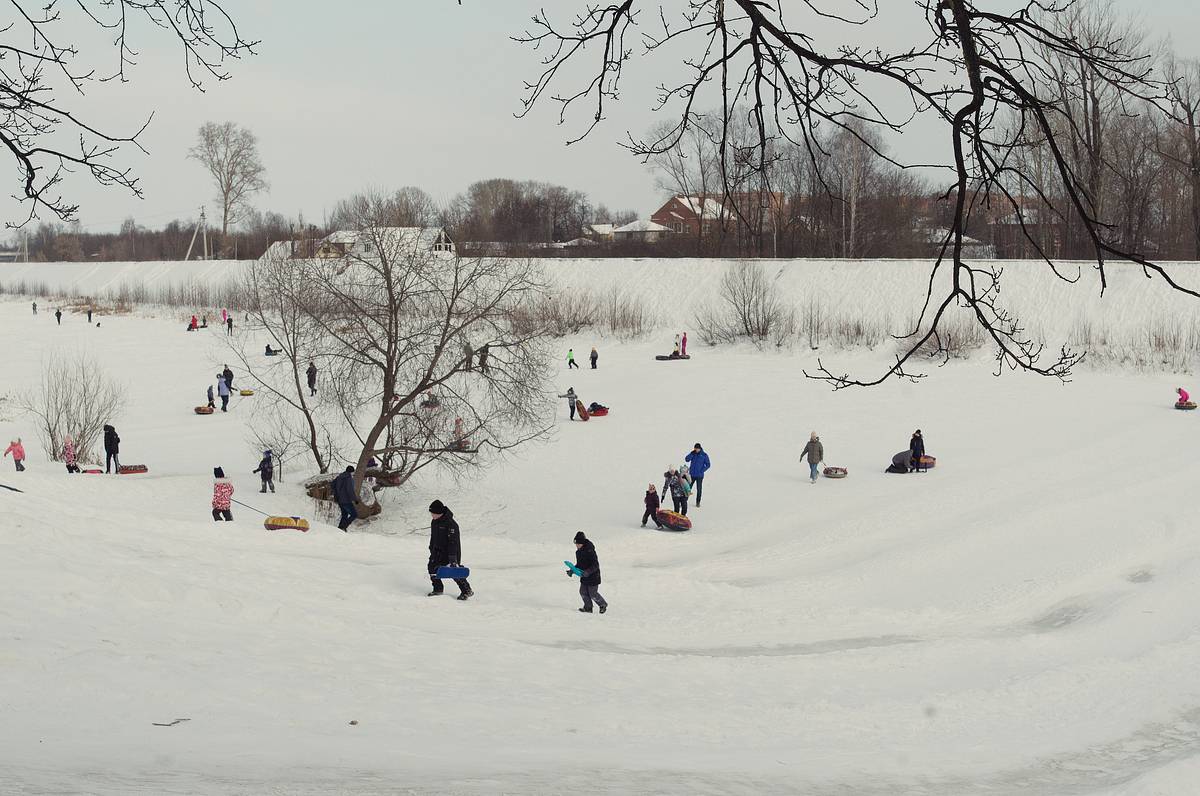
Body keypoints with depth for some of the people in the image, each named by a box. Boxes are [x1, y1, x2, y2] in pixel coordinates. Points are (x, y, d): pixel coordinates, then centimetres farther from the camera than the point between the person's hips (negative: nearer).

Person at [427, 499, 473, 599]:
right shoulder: (434, 522, 4)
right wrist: (431, 549, 24)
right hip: (438, 551, 8)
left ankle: (467, 590, 7)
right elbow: (433, 537, 19)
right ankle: (438, 589, 20)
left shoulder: (450, 524, -23)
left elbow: (453, 541, -27)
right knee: (432, 567, 3)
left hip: (451, 551, -8)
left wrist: (452, 557, -30)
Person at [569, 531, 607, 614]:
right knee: (583, 592, 5)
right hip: (584, 577, 8)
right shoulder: (578, 552, 5)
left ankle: (603, 605, 21)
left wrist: (588, 572, -35)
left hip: (593, 576, -8)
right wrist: (572, 571, 4)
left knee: (593, 594, -2)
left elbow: (595, 565, -24)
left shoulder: (590, 552, -23)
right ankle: (588, 607, 20)